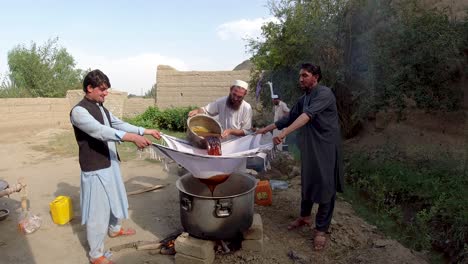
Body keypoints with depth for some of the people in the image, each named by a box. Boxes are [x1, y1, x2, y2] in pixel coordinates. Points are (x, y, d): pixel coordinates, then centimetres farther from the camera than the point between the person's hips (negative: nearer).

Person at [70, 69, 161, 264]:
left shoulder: (102, 108, 9)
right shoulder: (79, 111, -18)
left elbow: (120, 124, 15)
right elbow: (100, 131, -33)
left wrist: (145, 131, 8)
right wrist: (132, 137, -43)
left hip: (110, 164, 9)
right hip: (95, 169, -9)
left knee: (114, 198, 26)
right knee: (98, 210, 1)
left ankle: (115, 228, 50)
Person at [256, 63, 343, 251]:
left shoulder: (324, 93, -14)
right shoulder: (303, 99, 12)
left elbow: (308, 115, -28)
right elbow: (290, 117, 19)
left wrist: (284, 133, -37)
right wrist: (267, 129, 14)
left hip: (326, 146, -7)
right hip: (308, 147, 7)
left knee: (325, 186, -1)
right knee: (306, 182, 16)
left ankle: (321, 229, 10)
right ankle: (305, 217, 34)